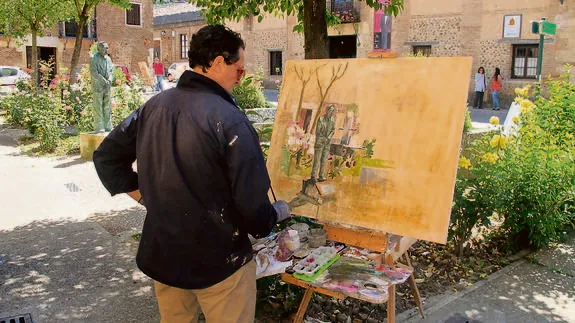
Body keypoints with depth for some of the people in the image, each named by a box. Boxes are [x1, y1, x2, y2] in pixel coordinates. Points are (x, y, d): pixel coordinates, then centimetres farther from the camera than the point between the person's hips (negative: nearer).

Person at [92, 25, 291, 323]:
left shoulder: (153, 106, -1)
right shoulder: (229, 120, -21)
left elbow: (106, 158, 9)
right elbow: (252, 205, -22)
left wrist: (147, 197, 10)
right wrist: (277, 213, -1)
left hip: (160, 256, 6)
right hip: (218, 263, -6)